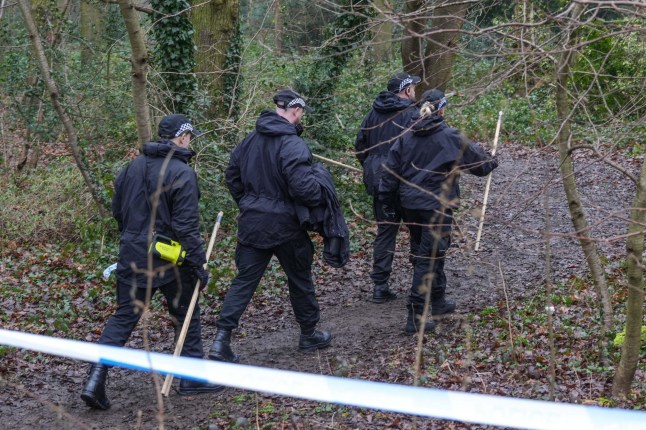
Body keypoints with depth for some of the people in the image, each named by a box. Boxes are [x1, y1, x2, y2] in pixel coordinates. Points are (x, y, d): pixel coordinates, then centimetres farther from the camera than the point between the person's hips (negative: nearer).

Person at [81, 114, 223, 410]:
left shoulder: (132, 167, 7)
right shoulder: (182, 174, -15)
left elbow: (117, 211, 16)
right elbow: (186, 226, -17)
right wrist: (198, 264, -11)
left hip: (132, 256, 6)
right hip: (170, 260, -5)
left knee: (123, 317, 9)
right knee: (187, 315, 13)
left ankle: (95, 381, -2)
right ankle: (192, 377, 22)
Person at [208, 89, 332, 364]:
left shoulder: (250, 140, 6)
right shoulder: (292, 145, -18)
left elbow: (232, 175, 15)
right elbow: (304, 186, -27)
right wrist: (321, 199, -7)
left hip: (251, 224, 6)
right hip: (284, 226, -5)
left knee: (244, 280, 6)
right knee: (300, 279, 14)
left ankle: (221, 340, -5)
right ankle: (309, 335, 29)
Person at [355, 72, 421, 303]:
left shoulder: (374, 113, 7)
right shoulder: (412, 115, -13)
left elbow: (359, 146, 13)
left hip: (379, 183, 6)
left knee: (384, 231, 11)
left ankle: (380, 286, 8)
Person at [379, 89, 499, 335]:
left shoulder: (406, 137, 3)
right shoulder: (450, 139, -11)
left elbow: (390, 172, 4)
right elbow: (479, 162, -1)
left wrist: (387, 204, 13)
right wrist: (492, 162, 22)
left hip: (410, 206, 6)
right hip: (436, 208, -6)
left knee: (430, 253, 23)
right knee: (428, 260, -3)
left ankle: (437, 302, 37)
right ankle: (415, 319, -5)